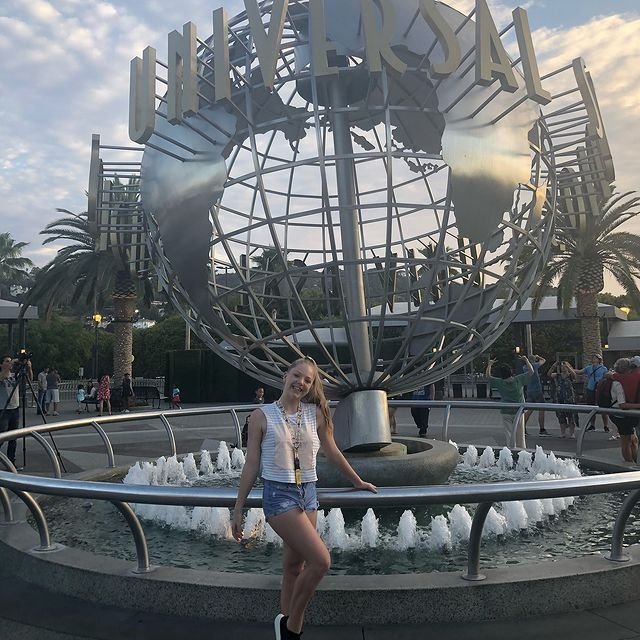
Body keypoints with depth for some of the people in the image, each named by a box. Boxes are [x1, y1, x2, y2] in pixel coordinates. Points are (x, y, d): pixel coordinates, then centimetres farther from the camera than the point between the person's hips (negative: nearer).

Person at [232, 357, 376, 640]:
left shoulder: (315, 413, 2)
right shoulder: (262, 415, -6)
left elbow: (332, 452, 13)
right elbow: (251, 464, -3)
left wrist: (357, 481, 21)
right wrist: (238, 509, -1)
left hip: (308, 494, 5)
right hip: (278, 494, -4)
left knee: (294, 569, 14)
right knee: (321, 560, -13)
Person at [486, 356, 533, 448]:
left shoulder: (499, 383, -10)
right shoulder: (519, 380, -10)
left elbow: (488, 376, 3)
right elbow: (531, 371, -2)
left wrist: (489, 365, 8)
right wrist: (526, 360, 4)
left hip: (506, 412, -1)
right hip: (518, 411, 1)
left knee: (509, 435, 4)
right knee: (520, 435, 10)